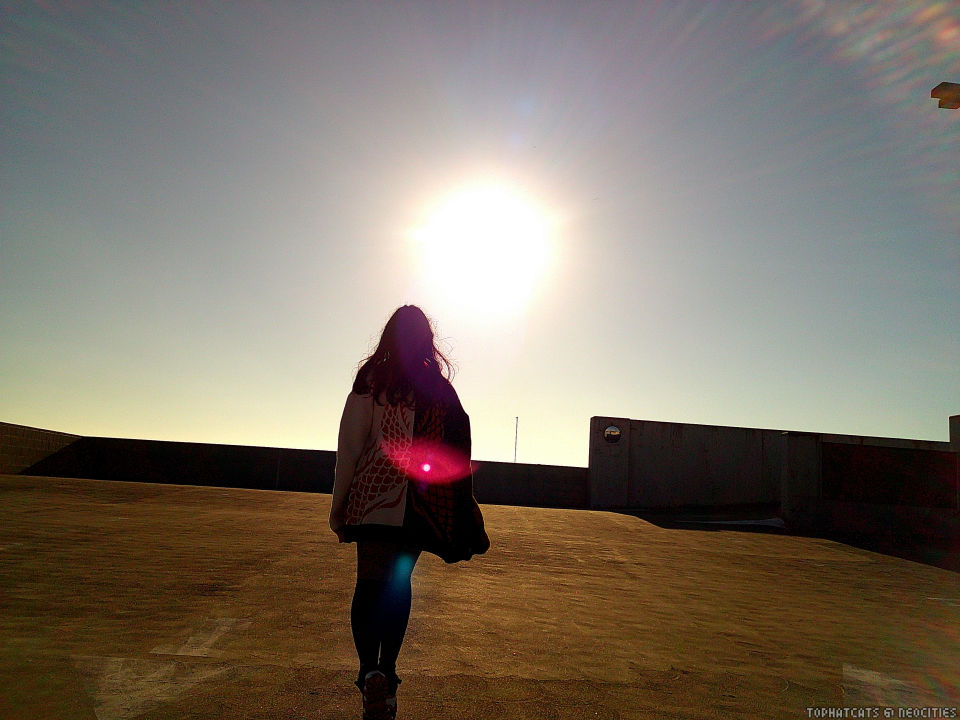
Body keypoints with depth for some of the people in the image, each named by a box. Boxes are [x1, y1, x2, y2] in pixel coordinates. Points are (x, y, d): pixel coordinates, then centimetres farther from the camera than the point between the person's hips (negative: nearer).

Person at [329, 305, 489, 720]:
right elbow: (457, 448, 7)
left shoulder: (372, 379, -1)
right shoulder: (441, 387, 6)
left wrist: (338, 506, 2)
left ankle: (370, 670, -24)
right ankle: (388, 673, 24)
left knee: (371, 581, -4)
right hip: (424, 504, 3)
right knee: (399, 581, 16)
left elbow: (350, 446, -4)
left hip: (376, 497, -3)